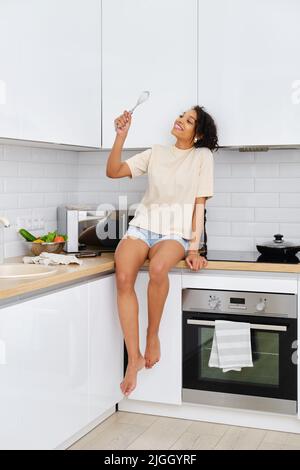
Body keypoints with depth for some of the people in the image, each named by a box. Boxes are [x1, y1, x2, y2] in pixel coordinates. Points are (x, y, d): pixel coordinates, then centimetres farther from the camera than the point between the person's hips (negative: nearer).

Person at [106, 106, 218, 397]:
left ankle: (153, 336, -14)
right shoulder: (155, 154, 14)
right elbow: (113, 171, 7)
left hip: (175, 233, -3)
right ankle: (134, 358, -20)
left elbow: (199, 204, 0)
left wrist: (193, 249, -9)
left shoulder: (202, 156, 6)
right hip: (142, 227, 3)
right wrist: (121, 135, -5)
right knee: (123, 278, -28)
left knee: (157, 269, -38)